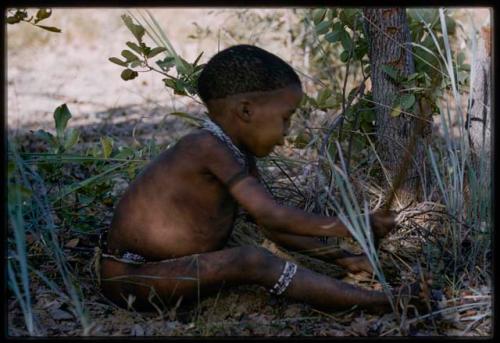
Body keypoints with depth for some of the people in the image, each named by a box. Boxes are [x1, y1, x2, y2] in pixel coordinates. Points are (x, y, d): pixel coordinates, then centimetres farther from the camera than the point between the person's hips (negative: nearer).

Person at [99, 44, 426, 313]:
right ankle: (385, 301, -24)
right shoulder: (210, 147, -21)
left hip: (164, 269, 11)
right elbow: (274, 217, -26)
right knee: (255, 261, -25)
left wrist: (341, 257, 6)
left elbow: (273, 226, 11)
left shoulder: (239, 154, 8)